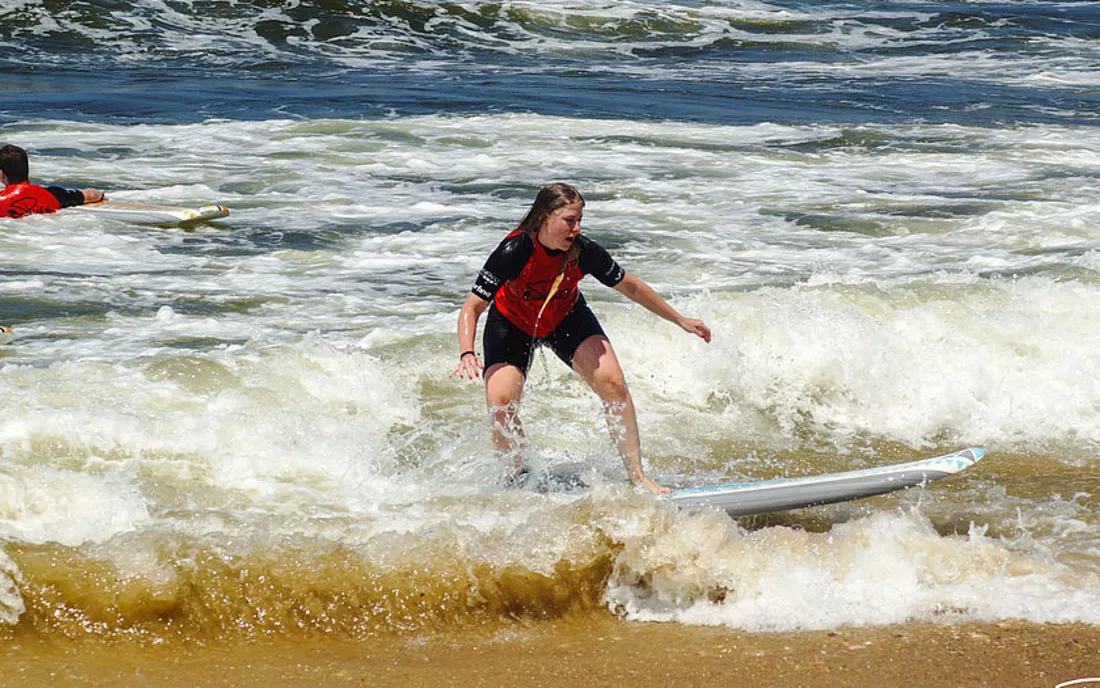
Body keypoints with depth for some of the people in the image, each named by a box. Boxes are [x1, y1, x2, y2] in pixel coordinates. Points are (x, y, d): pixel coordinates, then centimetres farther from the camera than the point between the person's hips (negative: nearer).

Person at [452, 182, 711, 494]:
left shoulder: (584, 251, -25)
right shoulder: (514, 252, -33)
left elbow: (630, 287, -7)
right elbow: (471, 308, -29)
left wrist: (680, 320, 0)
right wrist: (467, 354, -47)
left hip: (566, 318, 2)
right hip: (512, 324, -2)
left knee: (612, 382, -18)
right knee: (500, 402, -22)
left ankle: (637, 474, -8)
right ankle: (517, 478, 4)